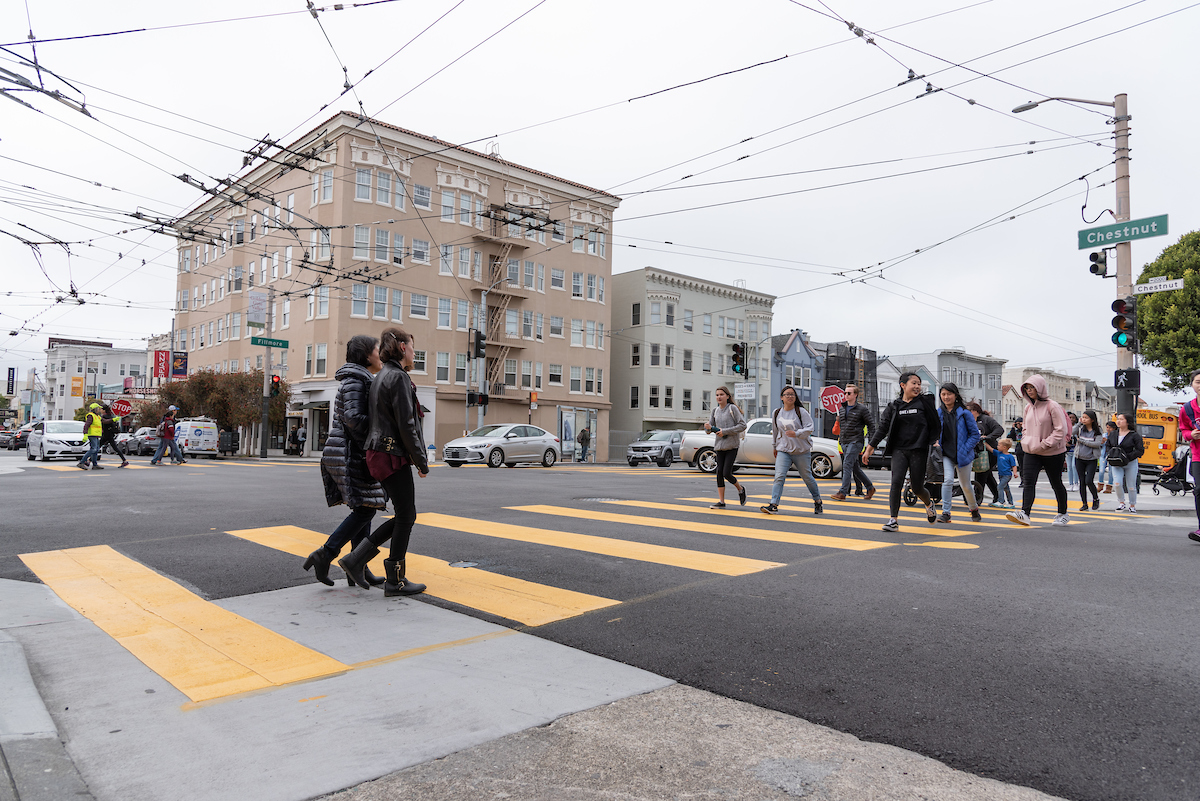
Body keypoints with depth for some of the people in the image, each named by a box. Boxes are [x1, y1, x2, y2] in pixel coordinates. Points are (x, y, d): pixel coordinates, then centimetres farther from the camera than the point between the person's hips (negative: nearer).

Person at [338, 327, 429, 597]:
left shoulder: (380, 378, 17)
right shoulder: (398, 377, -13)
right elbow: (406, 425, -18)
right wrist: (422, 461, -11)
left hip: (380, 454, 10)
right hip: (393, 456, -10)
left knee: (405, 516, 14)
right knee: (406, 517, 1)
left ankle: (357, 558, 12)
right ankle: (396, 581, 9)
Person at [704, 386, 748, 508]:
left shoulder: (732, 408, -4)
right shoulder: (715, 410, 11)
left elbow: (743, 425, -10)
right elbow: (710, 428, 10)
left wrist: (725, 431, -15)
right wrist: (708, 427, -15)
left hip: (732, 445, -5)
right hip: (719, 445, 5)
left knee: (726, 473, -9)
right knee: (719, 473, 1)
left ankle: (740, 489, 20)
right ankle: (721, 502, 7)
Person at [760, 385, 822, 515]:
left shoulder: (801, 411, -5)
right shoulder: (777, 413, 8)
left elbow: (810, 428, -11)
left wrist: (796, 433, -26)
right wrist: (774, 446, 26)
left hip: (802, 451, -2)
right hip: (783, 450, 2)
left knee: (807, 477, 10)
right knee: (779, 477, -12)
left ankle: (817, 501, 32)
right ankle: (774, 505, -17)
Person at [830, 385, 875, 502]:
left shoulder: (862, 409, -4)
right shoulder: (841, 409, 14)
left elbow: (871, 425, -2)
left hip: (856, 442, -7)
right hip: (844, 442, 7)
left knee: (847, 465, -16)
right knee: (855, 467, 12)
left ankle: (842, 492, -19)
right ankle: (870, 487, 27)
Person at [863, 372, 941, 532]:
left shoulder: (925, 403, 4)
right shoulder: (893, 406, 8)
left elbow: (935, 425, 8)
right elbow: (882, 428, 7)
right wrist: (869, 448, 4)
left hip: (918, 450, -1)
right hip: (899, 450, 1)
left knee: (917, 487, 4)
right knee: (896, 481, -15)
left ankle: (929, 504, 39)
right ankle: (893, 520, -10)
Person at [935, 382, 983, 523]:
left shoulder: (965, 413, -5)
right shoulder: (938, 413, 2)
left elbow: (975, 435, -3)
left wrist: (964, 450, -11)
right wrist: (936, 444, -3)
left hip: (962, 455, -1)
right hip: (945, 454, 1)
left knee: (965, 485, 11)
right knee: (948, 480, -18)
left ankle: (974, 509, 37)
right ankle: (945, 513, -13)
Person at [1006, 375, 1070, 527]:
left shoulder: (1052, 406, -12)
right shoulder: (1028, 407, 8)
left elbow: (1061, 430, -14)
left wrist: (1044, 444, -19)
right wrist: (1026, 441, 4)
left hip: (1053, 453, -5)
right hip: (1031, 453, 5)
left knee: (1056, 483, 9)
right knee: (1028, 482, -10)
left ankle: (1063, 514, 26)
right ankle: (1024, 513, -19)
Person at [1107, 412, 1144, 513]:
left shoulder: (1134, 435, -8)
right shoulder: (1113, 435, 5)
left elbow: (1140, 450, -9)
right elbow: (1109, 447, 18)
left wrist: (1128, 457, -19)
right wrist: (1111, 455, -1)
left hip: (1131, 463, -3)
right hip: (1116, 465, 3)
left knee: (1131, 486, 5)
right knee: (1117, 483, -11)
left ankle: (1132, 506, 23)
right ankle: (1122, 503, 8)